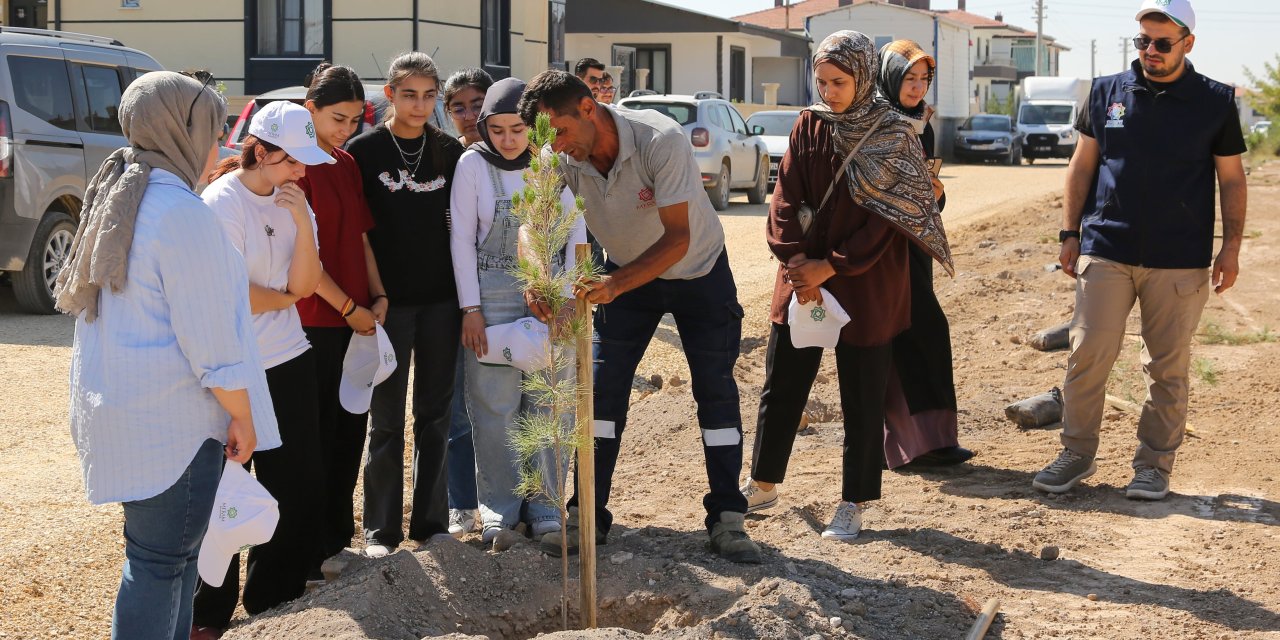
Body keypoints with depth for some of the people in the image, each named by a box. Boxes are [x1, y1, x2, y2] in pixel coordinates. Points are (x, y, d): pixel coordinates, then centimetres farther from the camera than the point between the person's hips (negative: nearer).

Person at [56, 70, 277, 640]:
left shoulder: (115, 200, 11)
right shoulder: (181, 213, -19)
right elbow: (210, 337, -18)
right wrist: (242, 417, -8)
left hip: (116, 409, 10)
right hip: (172, 420, -10)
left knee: (166, 551, 19)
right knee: (161, 561, -2)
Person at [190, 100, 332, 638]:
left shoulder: (291, 201, 5)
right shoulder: (222, 202, -15)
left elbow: (305, 284, -1)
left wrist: (303, 221, -13)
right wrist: (284, 297, -1)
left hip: (289, 359, 7)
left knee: (299, 482, 10)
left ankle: (275, 596, 27)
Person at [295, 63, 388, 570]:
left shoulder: (348, 165, 13)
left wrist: (378, 297, 1)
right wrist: (349, 308, -11)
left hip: (358, 316, 7)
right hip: (315, 319, -7)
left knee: (350, 431, 12)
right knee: (317, 434, -1)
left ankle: (338, 537, 23)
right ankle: (310, 552, 8)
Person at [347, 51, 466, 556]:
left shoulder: (450, 152, 6)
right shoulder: (364, 151, -3)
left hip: (440, 300, 3)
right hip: (389, 301, -3)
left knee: (435, 414, 9)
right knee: (387, 417, 3)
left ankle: (430, 520, 18)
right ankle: (381, 528, 11)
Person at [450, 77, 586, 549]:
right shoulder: (473, 164, -3)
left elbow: (576, 231, 5)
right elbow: (462, 238, -2)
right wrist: (470, 309, -6)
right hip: (492, 293, -1)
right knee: (494, 407, 1)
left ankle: (543, 508, 15)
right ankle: (499, 510, 12)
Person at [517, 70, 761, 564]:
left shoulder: (661, 140, -34)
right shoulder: (562, 161, -20)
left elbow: (678, 238, -36)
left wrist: (615, 284, -47)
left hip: (697, 271, -3)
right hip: (626, 273, 4)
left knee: (716, 392, -3)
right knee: (602, 388, -5)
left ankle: (726, 519, 5)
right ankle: (589, 515, 3)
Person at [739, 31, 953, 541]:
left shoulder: (893, 136, -8)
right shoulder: (809, 126, 3)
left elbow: (884, 218, -12)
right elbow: (787, 197, -2)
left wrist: (831, 267, -17)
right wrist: (797, 261, -15)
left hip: (867, 285, -4)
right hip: (804, 275, 4)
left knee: (862, 399, 4)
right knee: (781, 386, 10)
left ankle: (853, 504, 13)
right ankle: (763, 485, 25)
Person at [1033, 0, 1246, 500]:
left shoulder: (1216, 102, 3)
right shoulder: (1107, 92, 6)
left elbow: (1232, 179, 6)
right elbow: (1082, 166, 11)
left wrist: (1232, 246, -1)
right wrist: (1070, 233, 6)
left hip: (1180, 261, -1)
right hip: (1106, 251, 1)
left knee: (1167, 367, 4)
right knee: (1088, 354, -1)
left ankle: (1154, 464, 15)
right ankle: (1077, 454, 11)